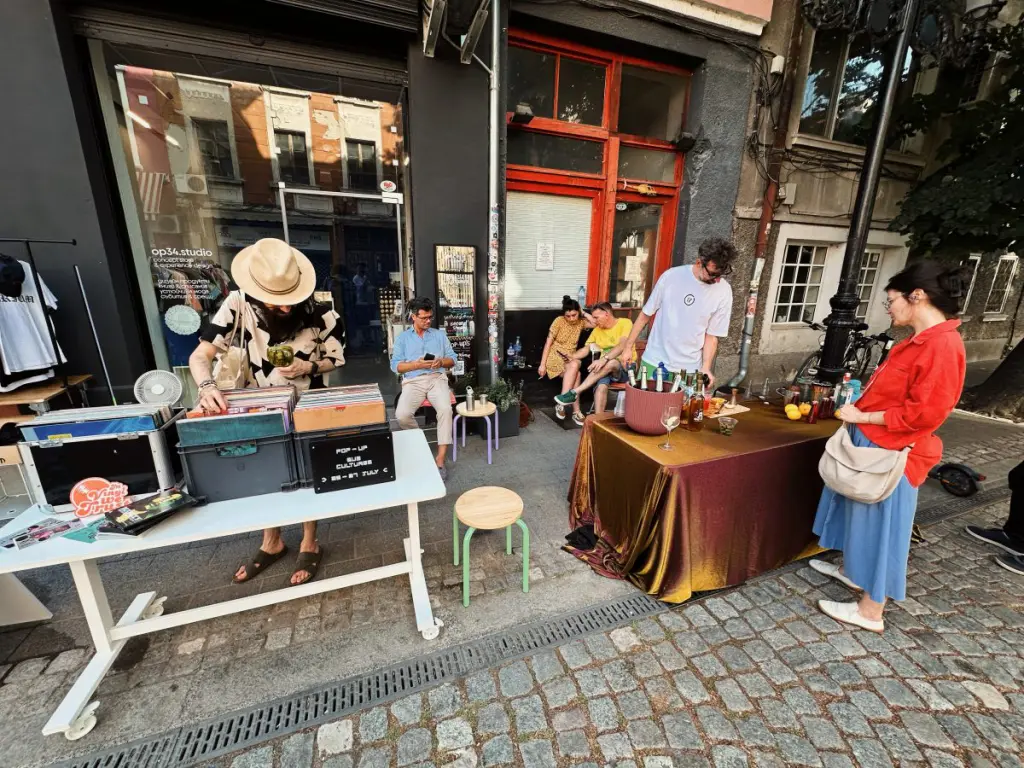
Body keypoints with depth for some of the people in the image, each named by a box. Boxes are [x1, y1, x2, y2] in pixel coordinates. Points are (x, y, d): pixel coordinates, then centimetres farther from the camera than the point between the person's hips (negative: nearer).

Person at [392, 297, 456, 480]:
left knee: (445, 409, -31)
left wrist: (441, 362, -9)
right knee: (402, 415, -27)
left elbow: (452, 359, 14)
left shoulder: (440, 335, 18)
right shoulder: (402, 338, 14)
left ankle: (440, 458, -26)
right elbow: (395, 365, 3)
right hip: (413, 381, 0)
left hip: (437, 379, 0)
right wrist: (417, 364, -13)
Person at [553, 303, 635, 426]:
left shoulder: (625, 323, -7)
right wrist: (571, 357, -14)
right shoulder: (597, 329, 12)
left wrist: (604, 359, -38)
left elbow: (623, 345, -23)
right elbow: (586, 349, 6)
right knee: (601, 385, -32)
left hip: (625, 368, -4)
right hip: (606, 369, 4)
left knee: (611, 363, -38)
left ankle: (574, 393, -35)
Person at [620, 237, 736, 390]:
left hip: (689, 369, 0)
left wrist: (706, 368, -10)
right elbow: (646, 314, 2)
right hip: (654, 361, 0)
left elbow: (712, 335, 1)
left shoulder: (723, 291, -6)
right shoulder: (672, 276, -8)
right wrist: (628, 347, 4)